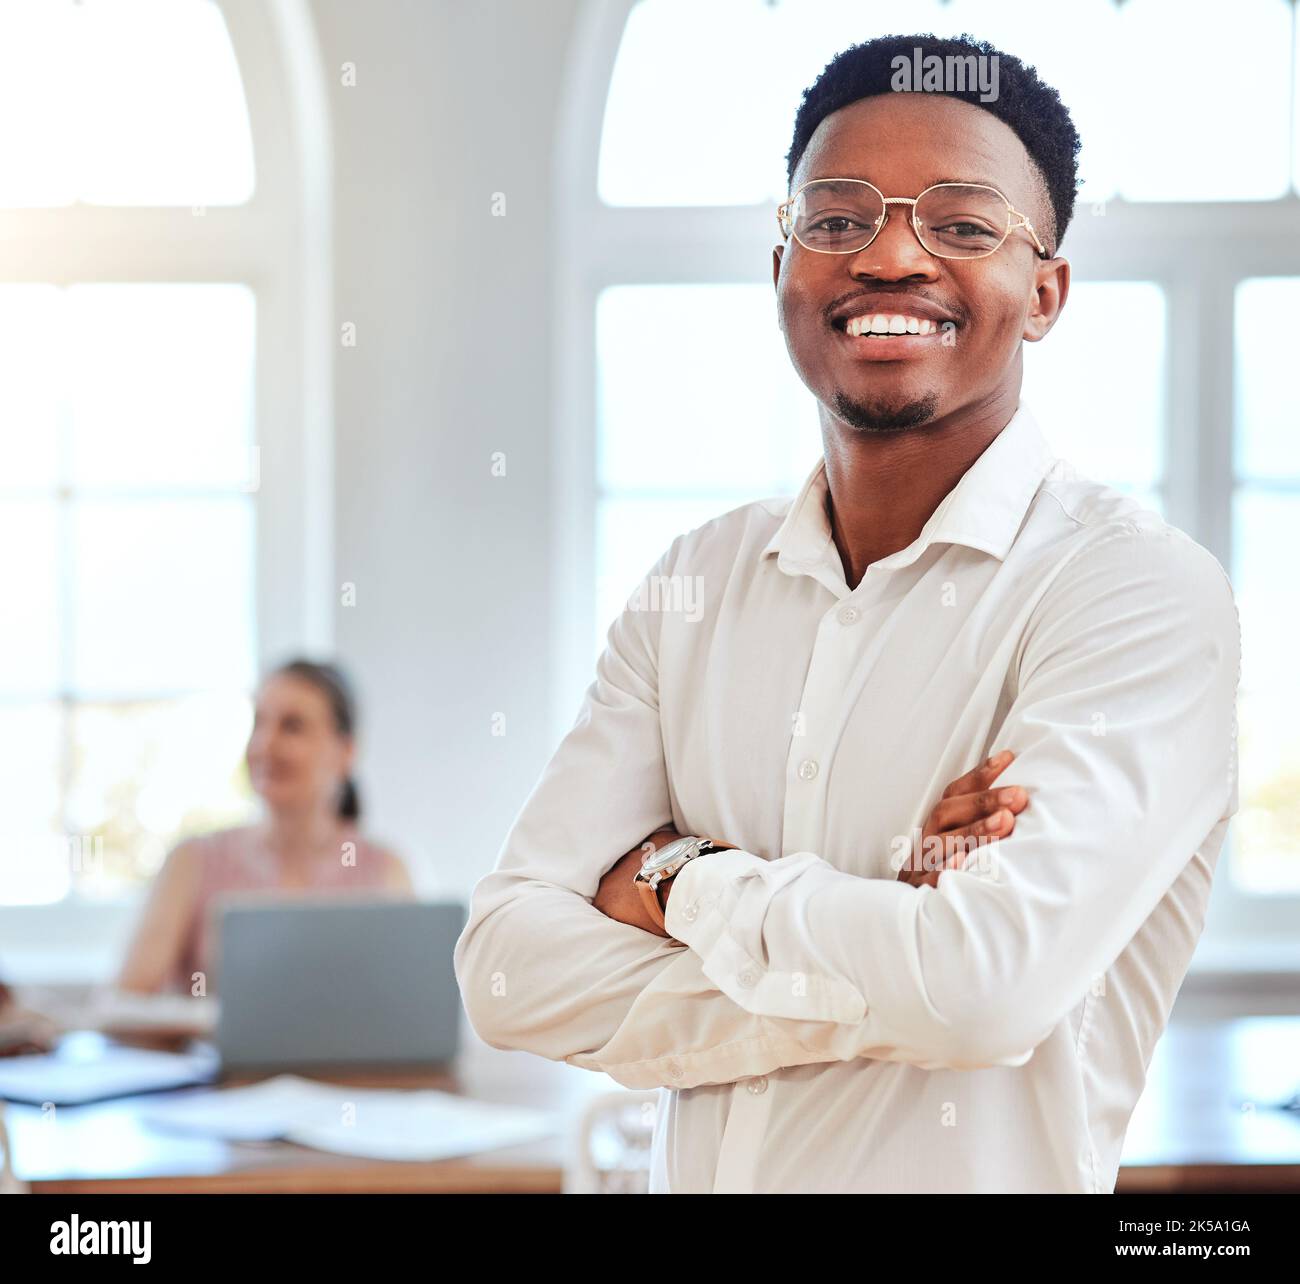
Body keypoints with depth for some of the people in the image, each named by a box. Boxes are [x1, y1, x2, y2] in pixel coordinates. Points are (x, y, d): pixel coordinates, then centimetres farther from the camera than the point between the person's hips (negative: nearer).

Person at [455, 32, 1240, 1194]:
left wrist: (683, 879, -14)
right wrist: (880, 963, -21)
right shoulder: (698, 580, 0)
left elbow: (992, 988, -29)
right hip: (691, 1167, 5)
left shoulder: (1140, 590, -16)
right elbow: (510, 968, -9)